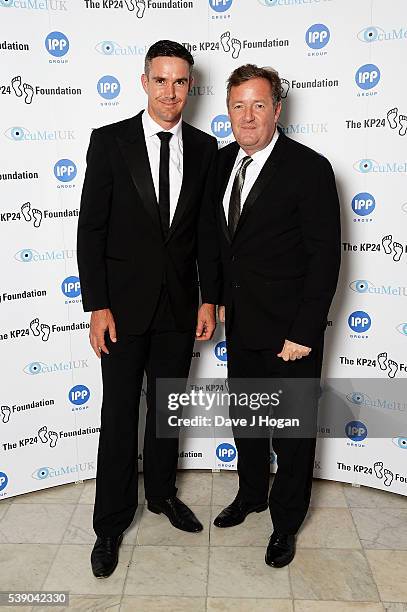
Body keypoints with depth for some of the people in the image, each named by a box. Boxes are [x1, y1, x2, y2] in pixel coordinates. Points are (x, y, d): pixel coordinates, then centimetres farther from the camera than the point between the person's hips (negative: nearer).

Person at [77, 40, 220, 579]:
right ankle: (112, 521, 25)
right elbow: (91, 229, -6)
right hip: (124, 303, -2)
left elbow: (207, 231, 5)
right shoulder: (109, 141, -5)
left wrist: (209, 300, 1)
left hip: (180, 305, 3)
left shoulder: (204, 148, 3)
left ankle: (162, 492, 39)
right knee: (120, 415, 7)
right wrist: (97, 307, -11)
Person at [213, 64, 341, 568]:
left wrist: (303, 333, -18)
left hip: (289, 331, -6)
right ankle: (251, 494, 46)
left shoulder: (309, 168, -15)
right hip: (241, 323, 6)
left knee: (292, 432, 11)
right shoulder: (223, 160, 4)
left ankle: (286, 522, 34)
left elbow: (325, 257, -16)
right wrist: (220, 296, 10)